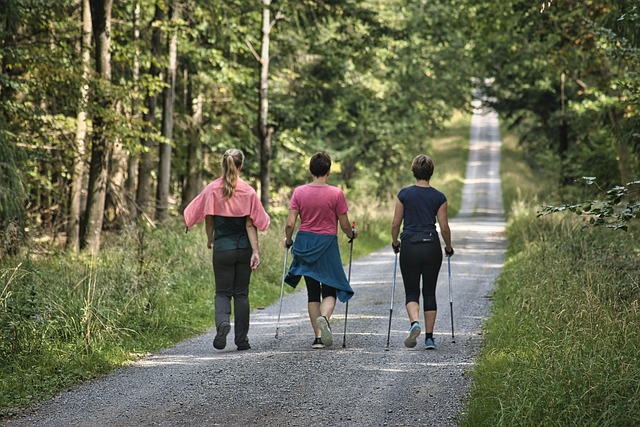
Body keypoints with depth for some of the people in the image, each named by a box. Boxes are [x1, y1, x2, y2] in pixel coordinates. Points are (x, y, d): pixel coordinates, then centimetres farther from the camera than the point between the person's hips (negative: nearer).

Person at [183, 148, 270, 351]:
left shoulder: (212, 189, -5)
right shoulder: (248, 191, -5)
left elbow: (209, 219, 0)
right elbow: (250, 224, -7)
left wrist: (210, 240, 17)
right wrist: (256, 251, -8)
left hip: (222, 248, -1)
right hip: (244, 248, 1)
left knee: (223, 292, 7)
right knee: (241, 293, 11)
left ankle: (222, 321, -23)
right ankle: (241, 338, 13)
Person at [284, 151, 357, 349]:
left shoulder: (299, 192, -2)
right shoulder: (336, 193, -8)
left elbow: (290, 223, -5)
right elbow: (344, 224, -3)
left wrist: (288, 240, 13)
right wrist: (351, 234, 18)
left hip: (305, 242, 3)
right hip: (327, 244, -3)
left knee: (312, 292, 11)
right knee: (330, 290, 7)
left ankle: (318, 337, 10)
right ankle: (324, 318, -25)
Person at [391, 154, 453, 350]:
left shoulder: (404, 194, -2)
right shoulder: (439, 197, -1)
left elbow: (395, 224, 0)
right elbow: (444, 227, 0)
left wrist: (395, 242, 18)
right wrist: (449, 248, 16)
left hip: (409, 246, -1)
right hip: (431, 246, 1)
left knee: (411, 292, 7)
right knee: (430, 292, 11)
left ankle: (414, 323, -22)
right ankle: (429, 337, 10)